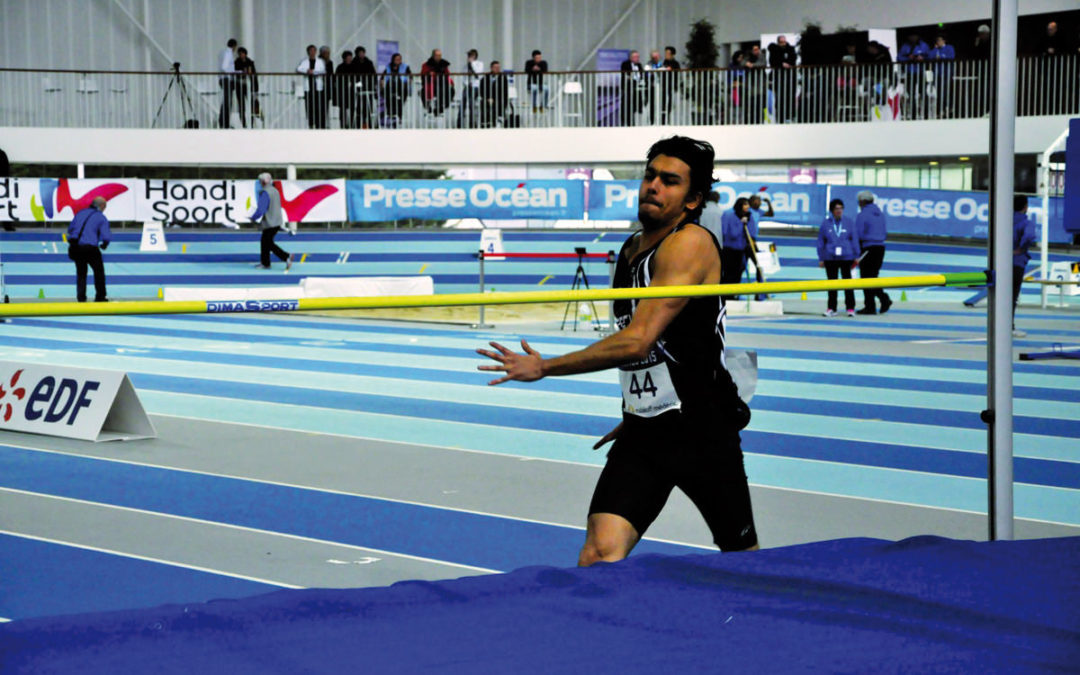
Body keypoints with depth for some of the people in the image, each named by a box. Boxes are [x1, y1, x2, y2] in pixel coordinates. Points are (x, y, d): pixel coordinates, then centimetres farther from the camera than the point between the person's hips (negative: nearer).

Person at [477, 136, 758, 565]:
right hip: (641, 433, 6)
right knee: (600, 554, -14)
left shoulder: (692, 243, -16)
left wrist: (545, 367, -23)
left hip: (702, 431, -6)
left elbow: (638, 341, -25)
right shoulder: (630, 249, 10)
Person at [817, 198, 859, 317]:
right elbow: (820, 242, 7)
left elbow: (854, 239, 7)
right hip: (830, 258, 1)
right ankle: (831, 308, 14)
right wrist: (821, 258, 5)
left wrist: (856, 256, 6)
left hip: (846, 257, -1)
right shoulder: (826, 224, 2)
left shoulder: (848, 222, 3)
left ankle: (850, 308, 2)